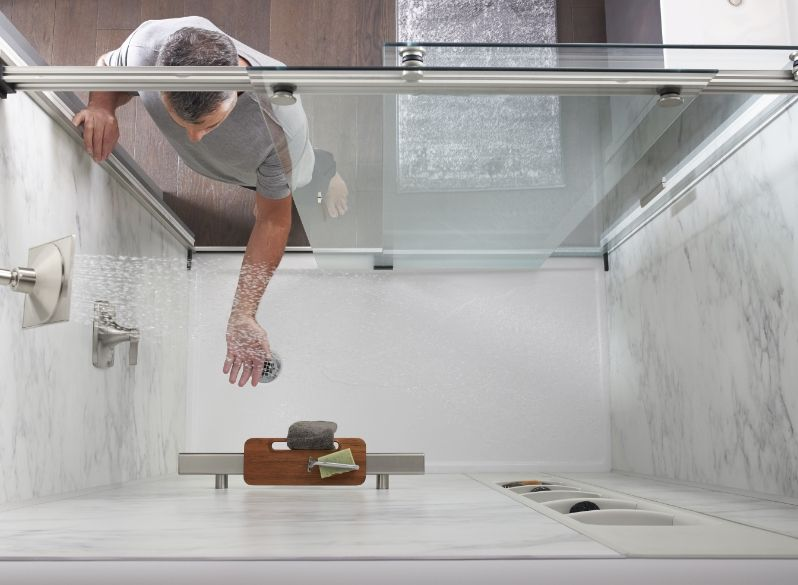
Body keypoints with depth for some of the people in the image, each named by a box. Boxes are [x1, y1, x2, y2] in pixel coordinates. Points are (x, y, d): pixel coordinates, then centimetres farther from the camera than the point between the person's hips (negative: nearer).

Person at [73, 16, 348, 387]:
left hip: (280, 164, -2)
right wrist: (101, 107, -40)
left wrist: (243, 315, -42)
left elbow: (272, 221, -37)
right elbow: (108, 68, -16)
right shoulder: (150, 41, -43)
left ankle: (326, 172, 58)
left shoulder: (280, 119, -50)